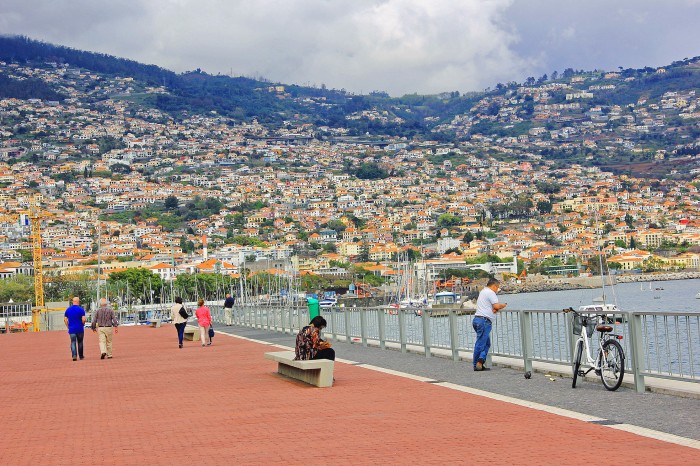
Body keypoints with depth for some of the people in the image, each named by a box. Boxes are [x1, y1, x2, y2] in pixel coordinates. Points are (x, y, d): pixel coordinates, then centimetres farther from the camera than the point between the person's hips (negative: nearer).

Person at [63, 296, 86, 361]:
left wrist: (68, 327, 14)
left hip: (71, 329, 2)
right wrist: (83, 324, 6)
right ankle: (81, 356, 20)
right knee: (80, 342, 11)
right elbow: (83, 319, -13)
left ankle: (74, 355, -16)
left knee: (73, 342, 1)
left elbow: (65, 319, 5)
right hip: (80, 329, -2)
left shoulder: (68, 309, 5)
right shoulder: (81, 309, -7)